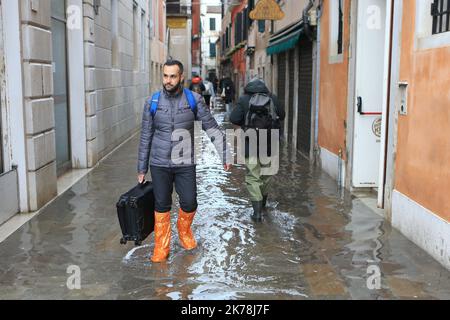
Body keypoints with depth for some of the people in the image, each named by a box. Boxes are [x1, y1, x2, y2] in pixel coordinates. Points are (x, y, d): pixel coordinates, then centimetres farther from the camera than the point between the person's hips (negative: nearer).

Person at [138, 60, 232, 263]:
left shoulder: (194, 100, -3)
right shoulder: (152, 103, -1)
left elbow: (212, 128, -1)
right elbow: (146, 137, 5)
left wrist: (225, 154, -7)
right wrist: (141, 169, 7)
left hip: (185, 164, 0)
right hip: (159, 164, 1)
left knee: (189, 203, 0)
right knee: (162, 206, 6)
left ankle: (184, 230, 33)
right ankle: (161, 248, 21)